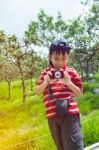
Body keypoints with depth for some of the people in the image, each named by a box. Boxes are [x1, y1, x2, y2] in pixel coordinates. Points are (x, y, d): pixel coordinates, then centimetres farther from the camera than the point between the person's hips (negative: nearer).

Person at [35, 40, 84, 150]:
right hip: (52, 116, 3)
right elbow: (37, 92, 6)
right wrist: (45, 83, -13)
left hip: (70, 114, -3)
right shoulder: (45, 73, 8)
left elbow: (80, 93, 3)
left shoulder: (71, 72, 2)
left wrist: (69, 83, -15)